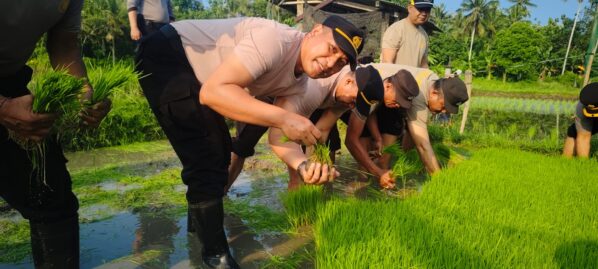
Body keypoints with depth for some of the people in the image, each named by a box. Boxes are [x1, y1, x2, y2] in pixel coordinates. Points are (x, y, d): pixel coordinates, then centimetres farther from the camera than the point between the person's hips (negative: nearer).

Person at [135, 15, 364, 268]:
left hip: (196, 73, 9)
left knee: (219, 152, 15)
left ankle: (200, 220, 38)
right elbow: (213, 91, -35)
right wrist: (283, 117, -39)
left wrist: (304, 164, -26)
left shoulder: (298, 82, -2)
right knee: (207, 158, -14)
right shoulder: (275, 40, -29)